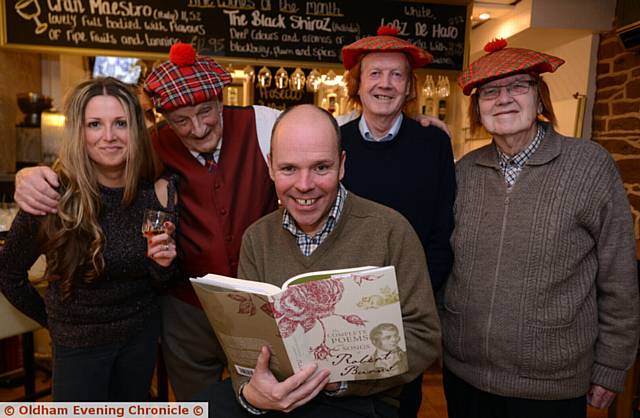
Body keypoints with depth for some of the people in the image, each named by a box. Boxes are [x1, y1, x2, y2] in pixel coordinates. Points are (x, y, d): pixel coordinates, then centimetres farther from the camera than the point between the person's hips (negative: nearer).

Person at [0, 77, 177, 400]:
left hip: (143, 333, 3)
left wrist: (163, 264, -22)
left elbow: (163, 281, -1)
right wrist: (51, 320, 5)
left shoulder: (158, 193, -12)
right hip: (78, 344, -3)